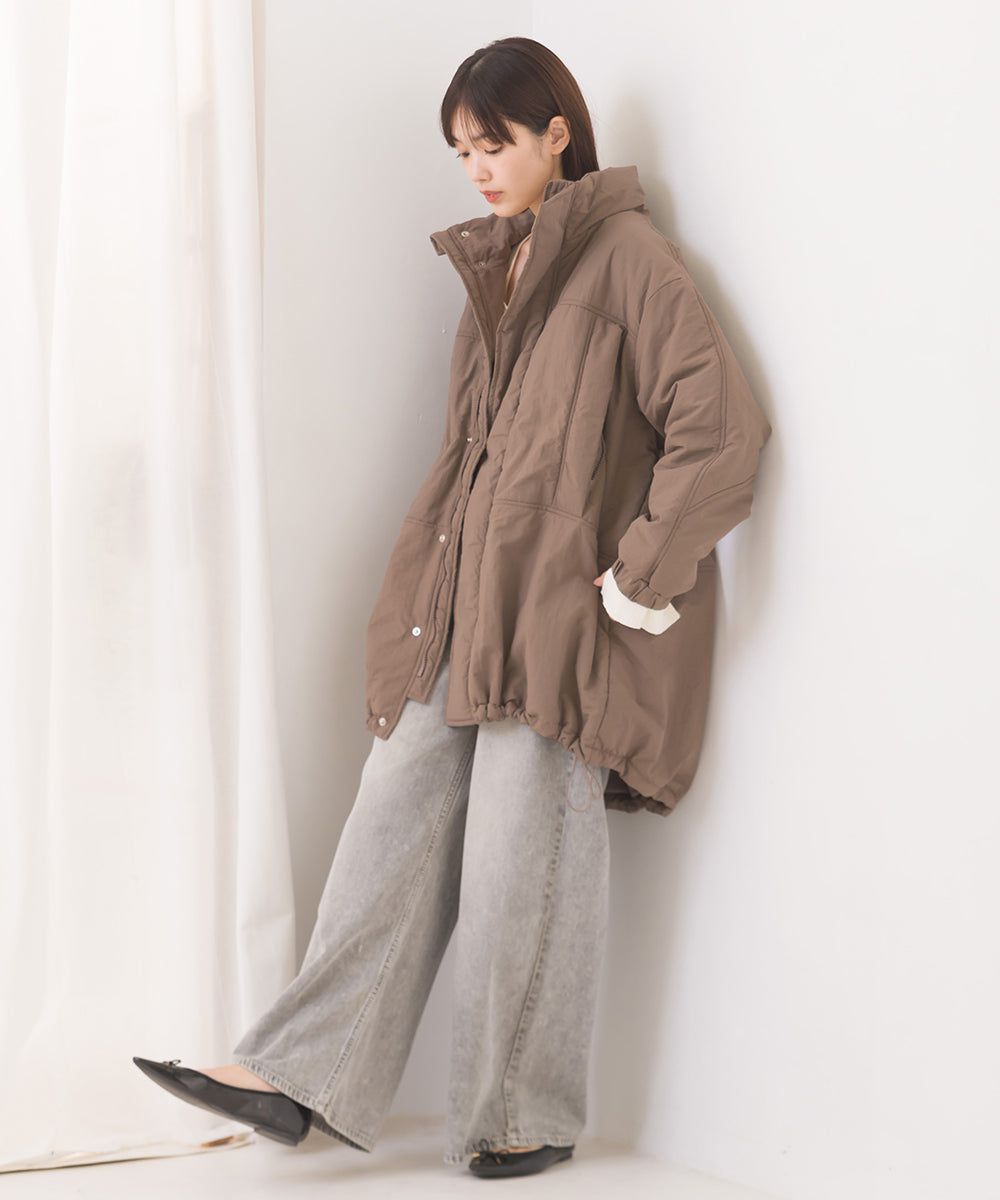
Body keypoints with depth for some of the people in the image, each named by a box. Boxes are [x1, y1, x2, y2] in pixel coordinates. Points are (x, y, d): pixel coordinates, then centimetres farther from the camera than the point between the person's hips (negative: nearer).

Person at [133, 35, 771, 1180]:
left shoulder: (625, 255, -7)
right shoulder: (493, 269, 18)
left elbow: (719, 427, -14)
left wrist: (640, 578, -14)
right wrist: (427, 586, 16)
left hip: (562, 607, -7)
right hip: (464, 601, 7)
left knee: (523, 860, -3)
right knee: (395, 823, 2)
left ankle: (528, 1116, 10)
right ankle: (299, 1078, 1)